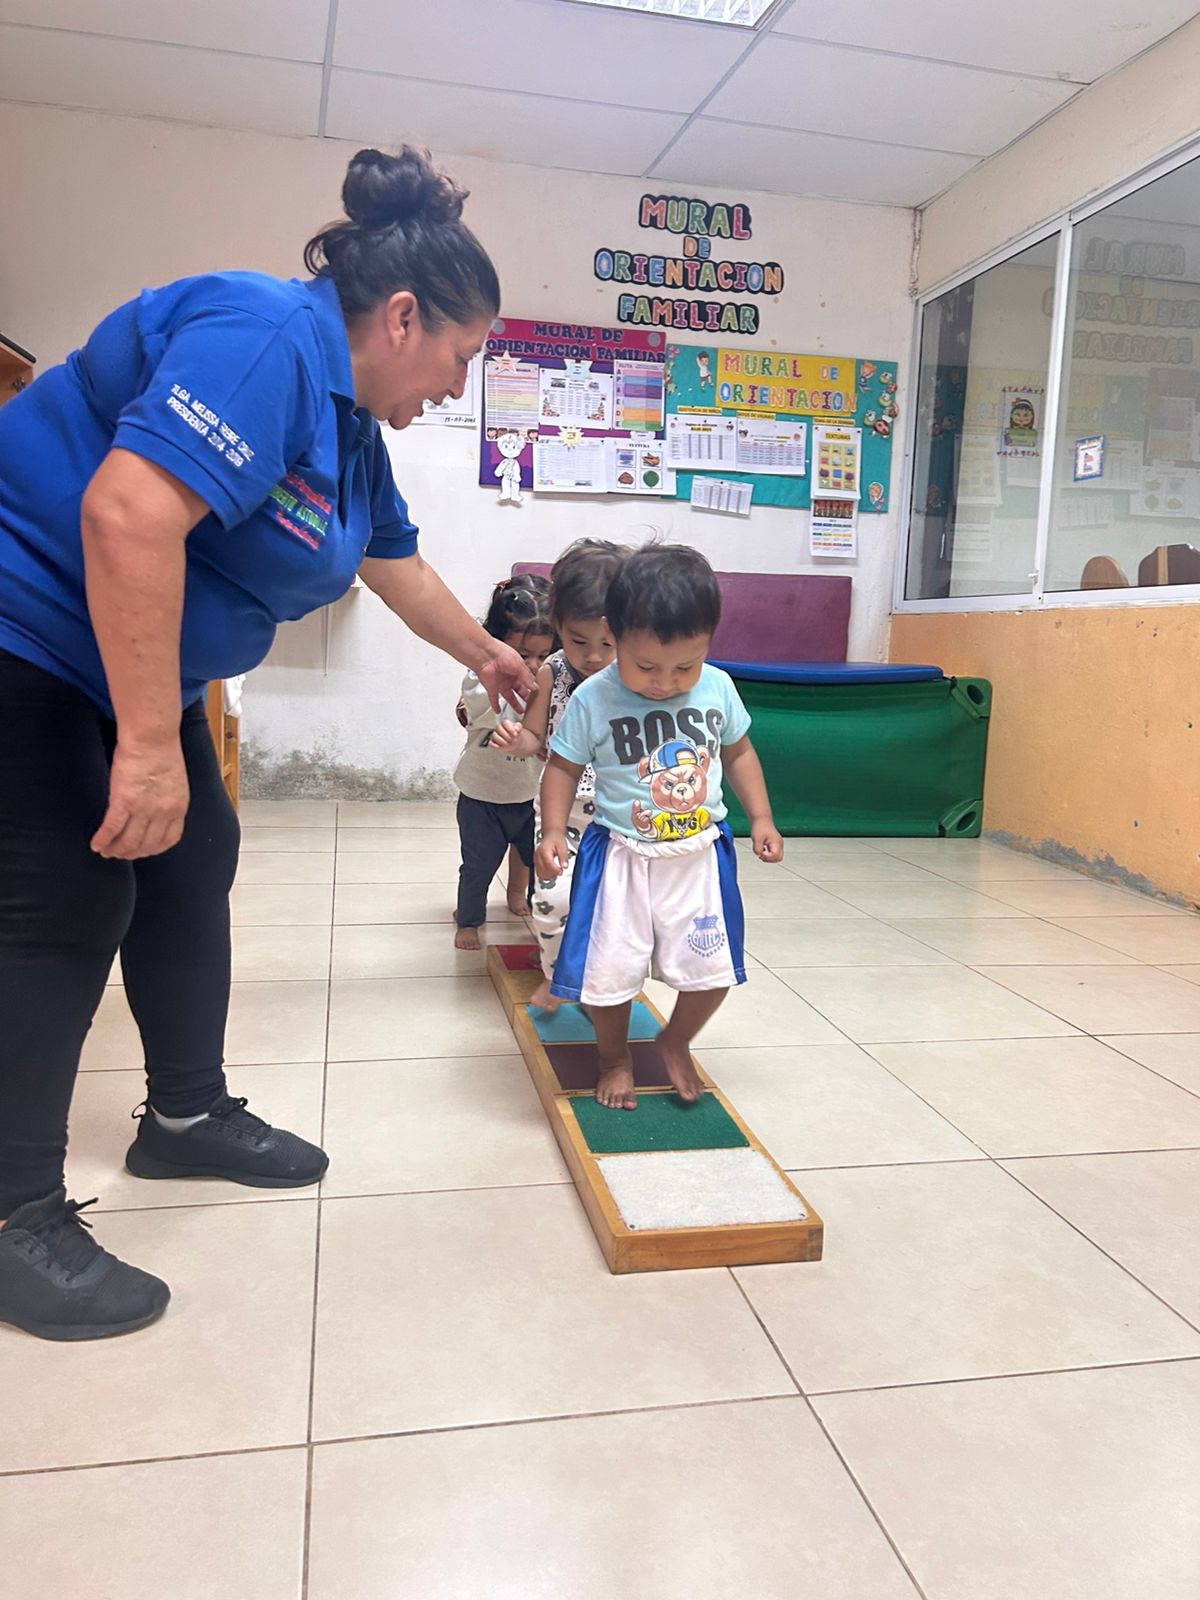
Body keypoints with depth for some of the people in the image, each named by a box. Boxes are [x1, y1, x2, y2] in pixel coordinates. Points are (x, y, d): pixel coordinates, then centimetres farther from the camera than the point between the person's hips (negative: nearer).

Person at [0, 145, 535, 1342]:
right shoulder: (266, 343, -23)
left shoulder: (350, 421, 9)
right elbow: (127, 509, -35)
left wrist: (484, 656, 36)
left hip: (126, 659, 10)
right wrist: (149, 741, -34)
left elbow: (399, 569, 24)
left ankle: (185, 1115, 26)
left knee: (192, 866, 11)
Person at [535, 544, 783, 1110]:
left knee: (711, 969, 8)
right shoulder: (593, 700, -13)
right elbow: (563, 766, -2)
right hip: (621, 857, -2)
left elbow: (738, 752, 12)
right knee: (608, 970, 1)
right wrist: (552, 830, -15)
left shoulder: (718, 688, -4)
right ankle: (614, 1057, 31)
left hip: (700, 855, 3)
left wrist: (761, 818, 6)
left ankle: (675, 1042, 39)